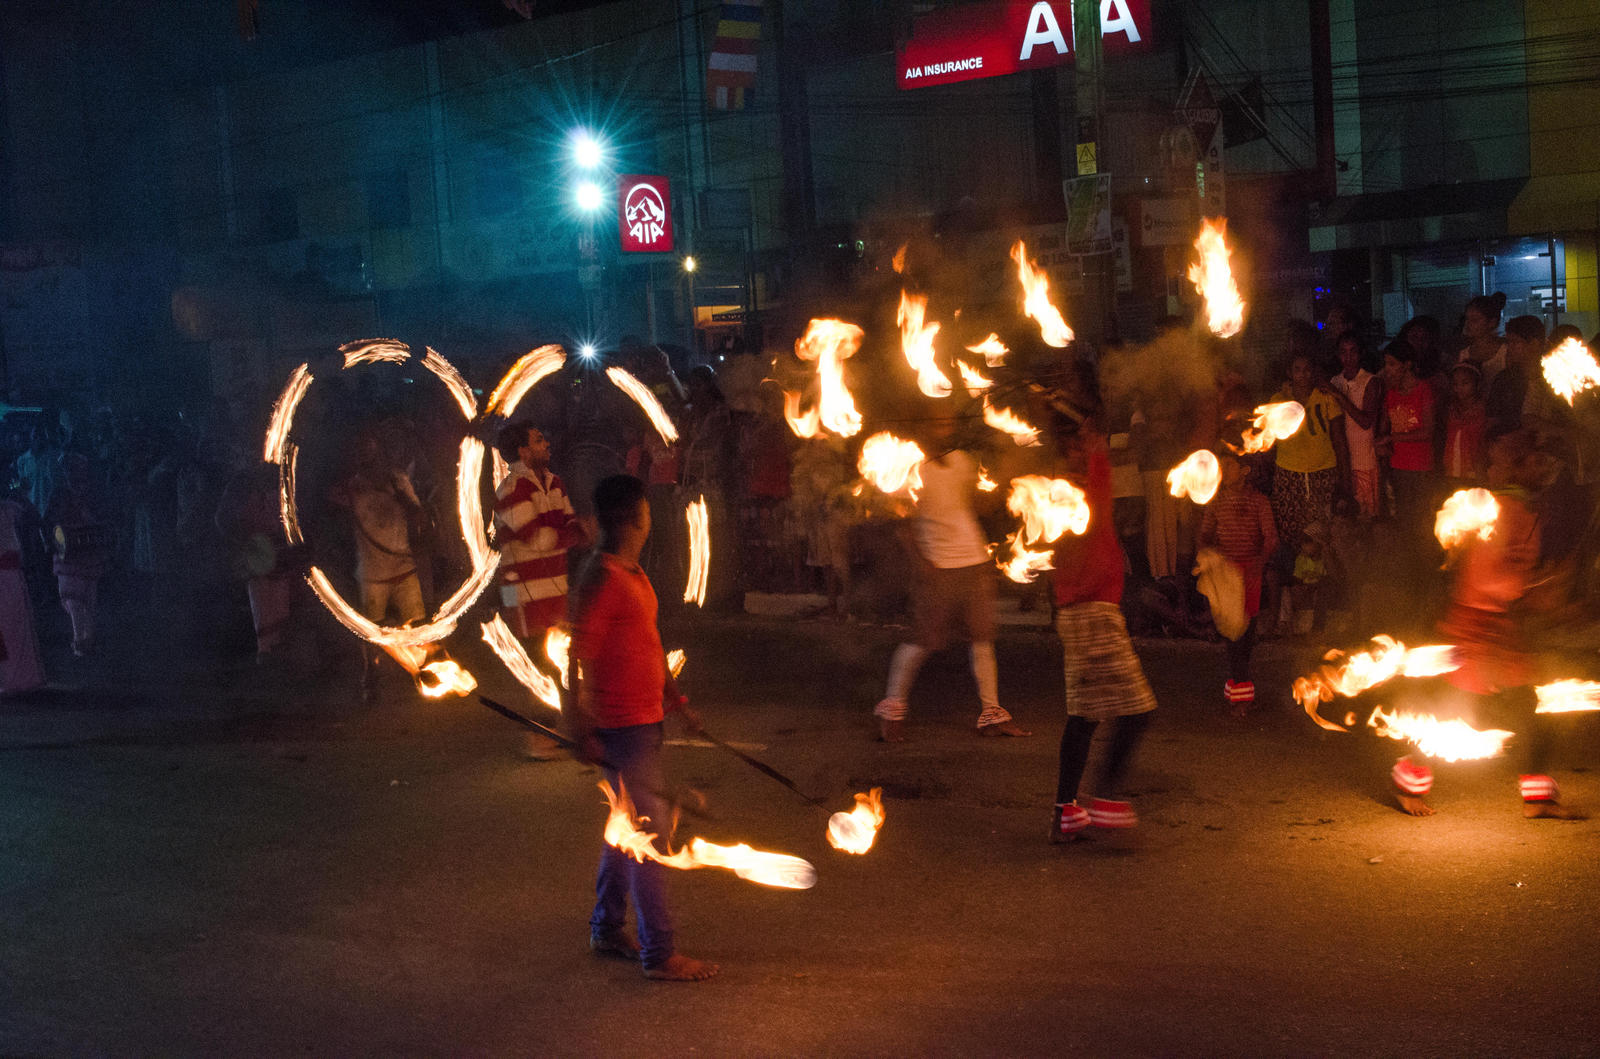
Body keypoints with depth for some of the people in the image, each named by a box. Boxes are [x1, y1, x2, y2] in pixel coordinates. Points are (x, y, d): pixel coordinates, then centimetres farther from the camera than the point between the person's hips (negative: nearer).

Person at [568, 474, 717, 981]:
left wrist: (675, 698, 23)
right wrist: (583, 732, -20)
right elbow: (578, 657, -20)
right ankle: (659, 953, 3)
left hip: (644, 718, 10)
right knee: (651, 831, -4)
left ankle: (606, 930, 31)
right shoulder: (602, 579, -19)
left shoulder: (631, 574, 12)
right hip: (622, 725, -10)